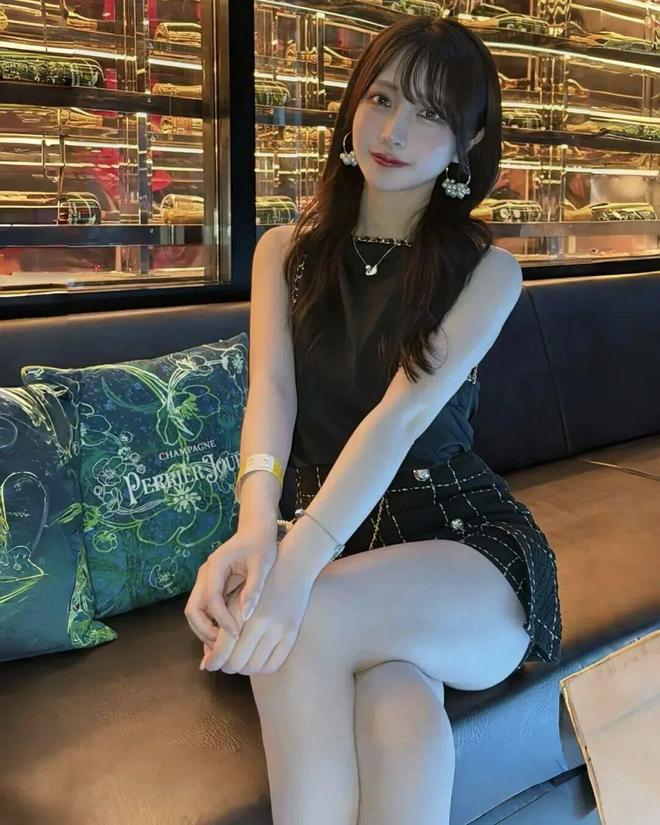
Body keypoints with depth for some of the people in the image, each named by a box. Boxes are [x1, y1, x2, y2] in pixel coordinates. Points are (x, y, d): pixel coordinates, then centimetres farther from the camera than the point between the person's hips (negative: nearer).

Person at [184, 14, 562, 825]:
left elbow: (403, 414, -18)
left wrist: (299, 566, -33)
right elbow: (271, 387, -9)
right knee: (401, 727, -32)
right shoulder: (286, 250, 9)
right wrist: (256, 524, -31)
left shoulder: (489, 271, -2)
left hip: (461, 536, -1)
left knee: (309, 623, -35)